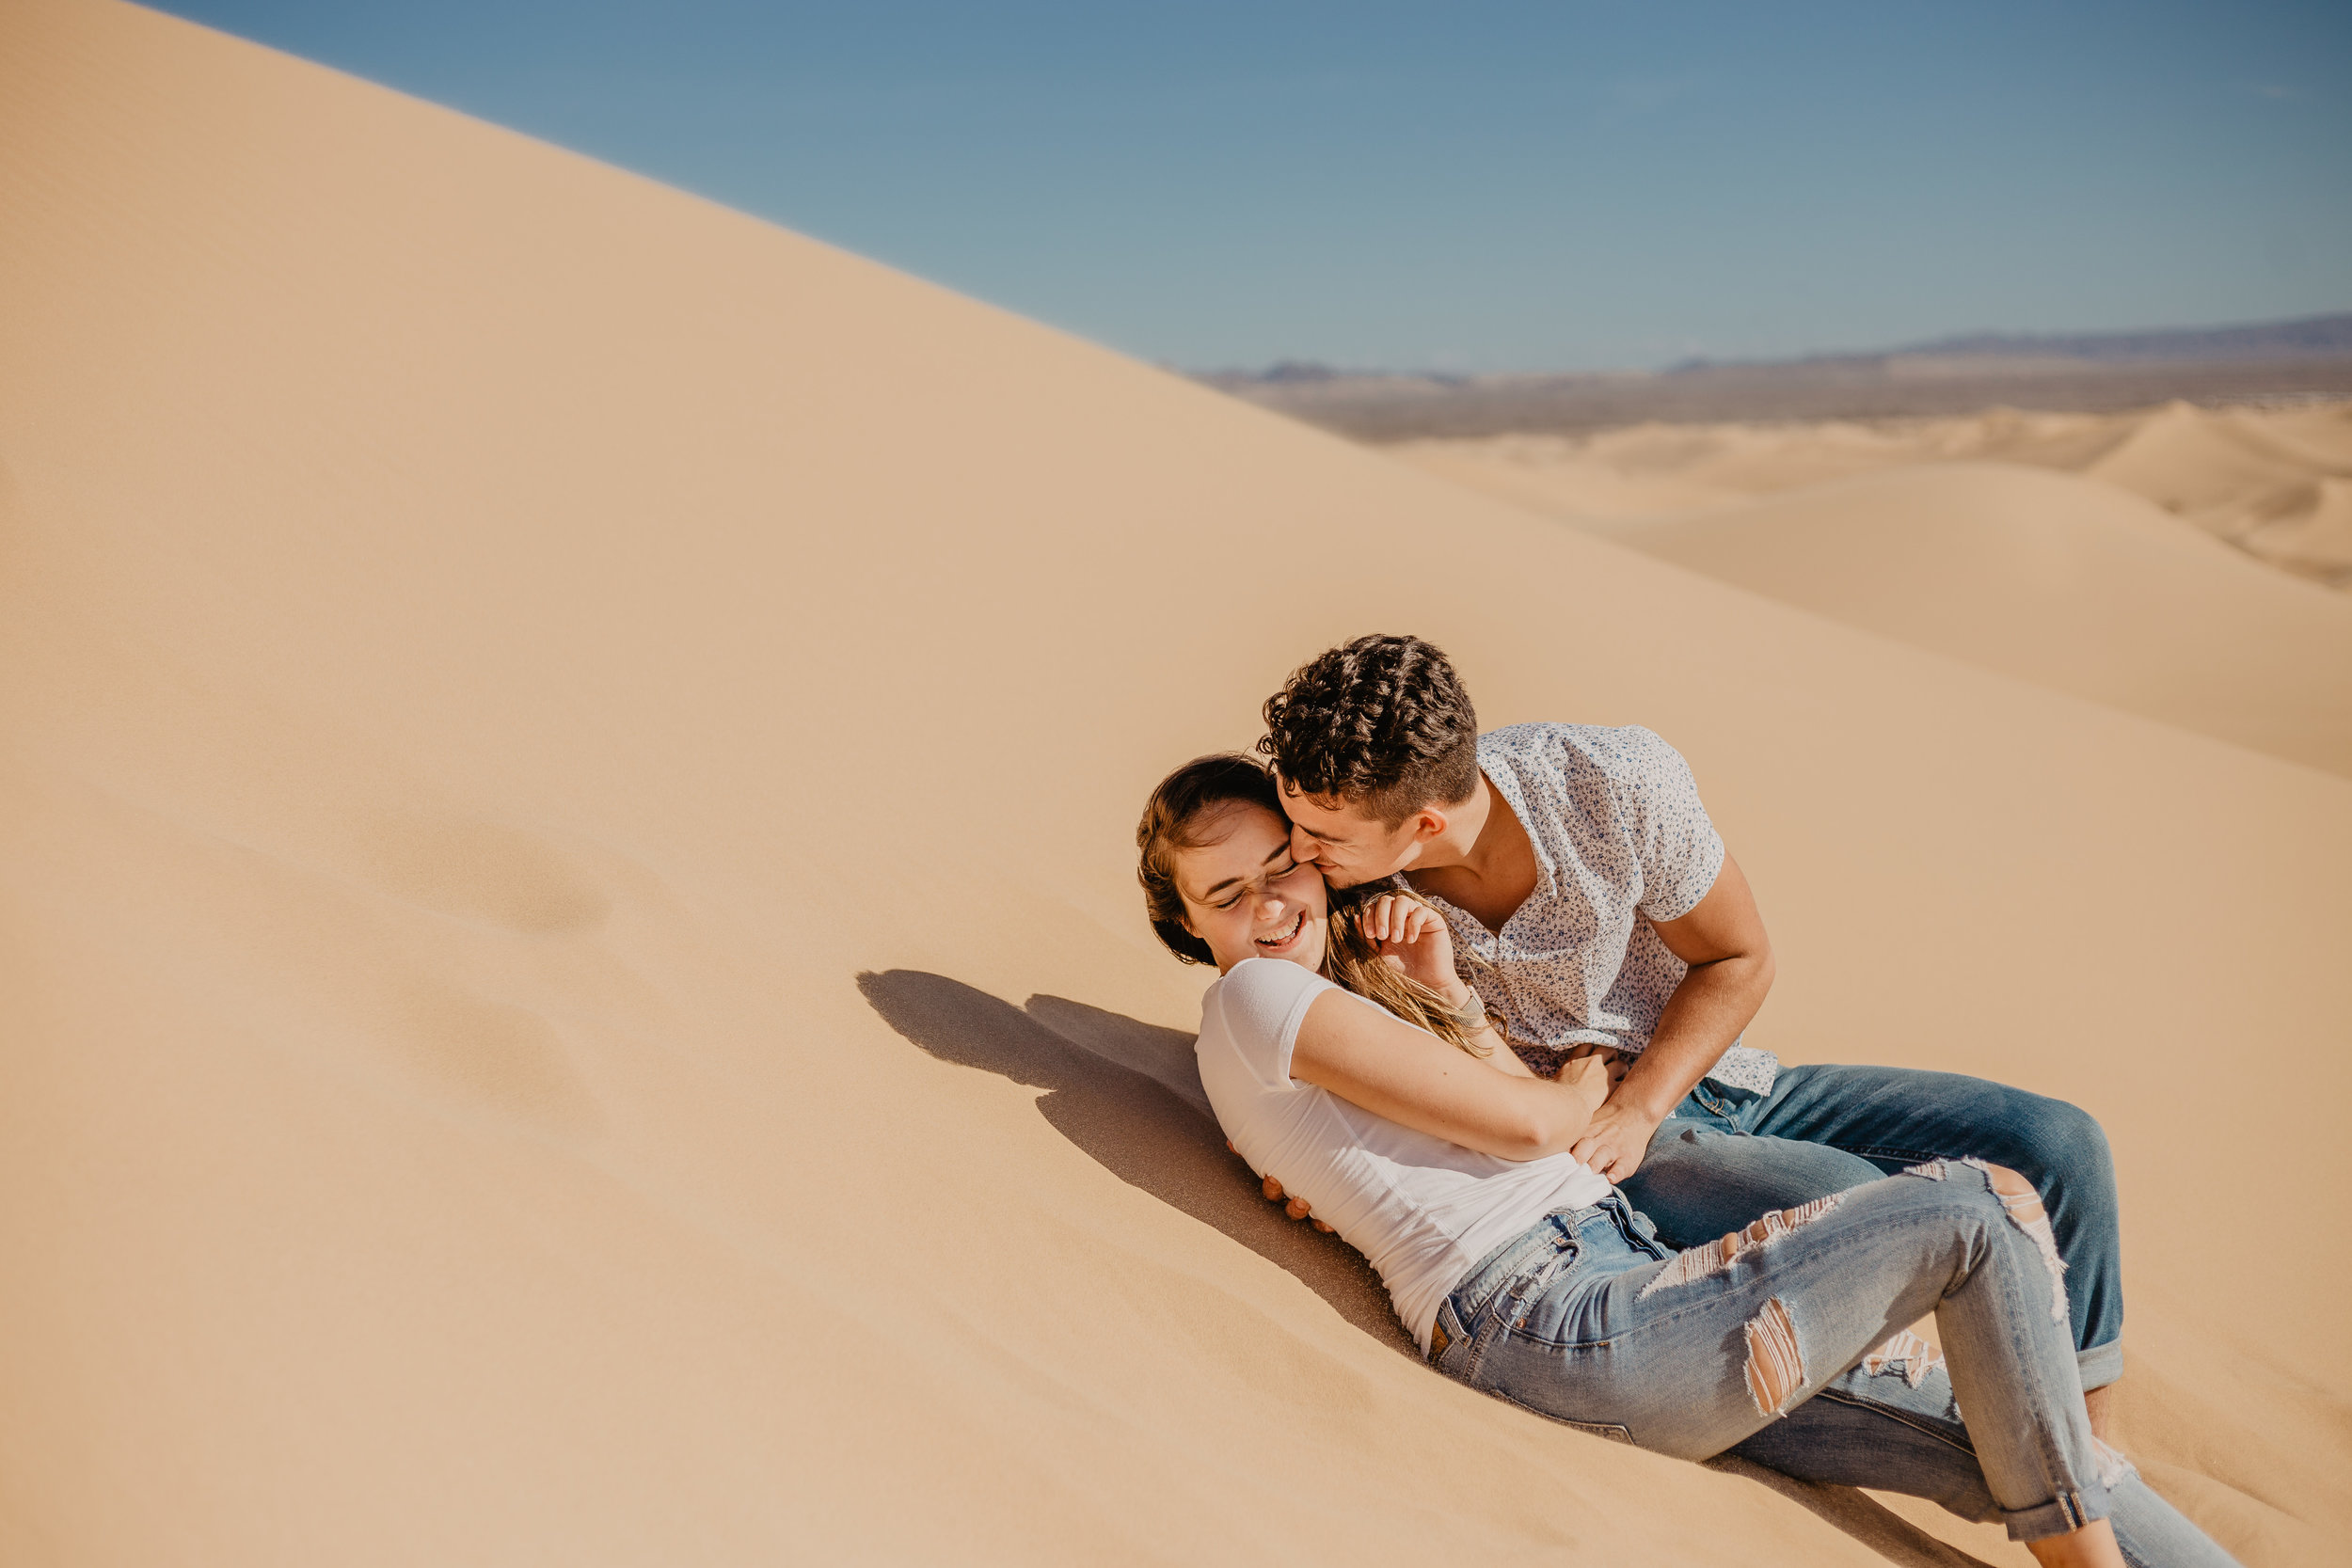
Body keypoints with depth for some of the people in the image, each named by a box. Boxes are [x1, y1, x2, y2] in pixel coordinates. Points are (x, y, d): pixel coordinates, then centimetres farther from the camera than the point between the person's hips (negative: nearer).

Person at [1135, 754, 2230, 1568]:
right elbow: (1524, 1123, -11)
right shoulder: (1254, 996, -7)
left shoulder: (1322, 995, 21)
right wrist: (1589, 1081, 11)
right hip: (1554, 1322, -9)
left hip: (1615, 1267, 9)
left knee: (2005, 1445, 4)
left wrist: (1443, 993, 1)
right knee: (1983, 1211, -9)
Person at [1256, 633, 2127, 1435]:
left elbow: (1738, 960, -5)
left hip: (1717, 1079, 3)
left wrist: (1635, 1111, -17)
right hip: (1559, 1135, -2)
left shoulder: (1619, 784, -22)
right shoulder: (1337, 881, -17)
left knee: (2059, 1145, -10)